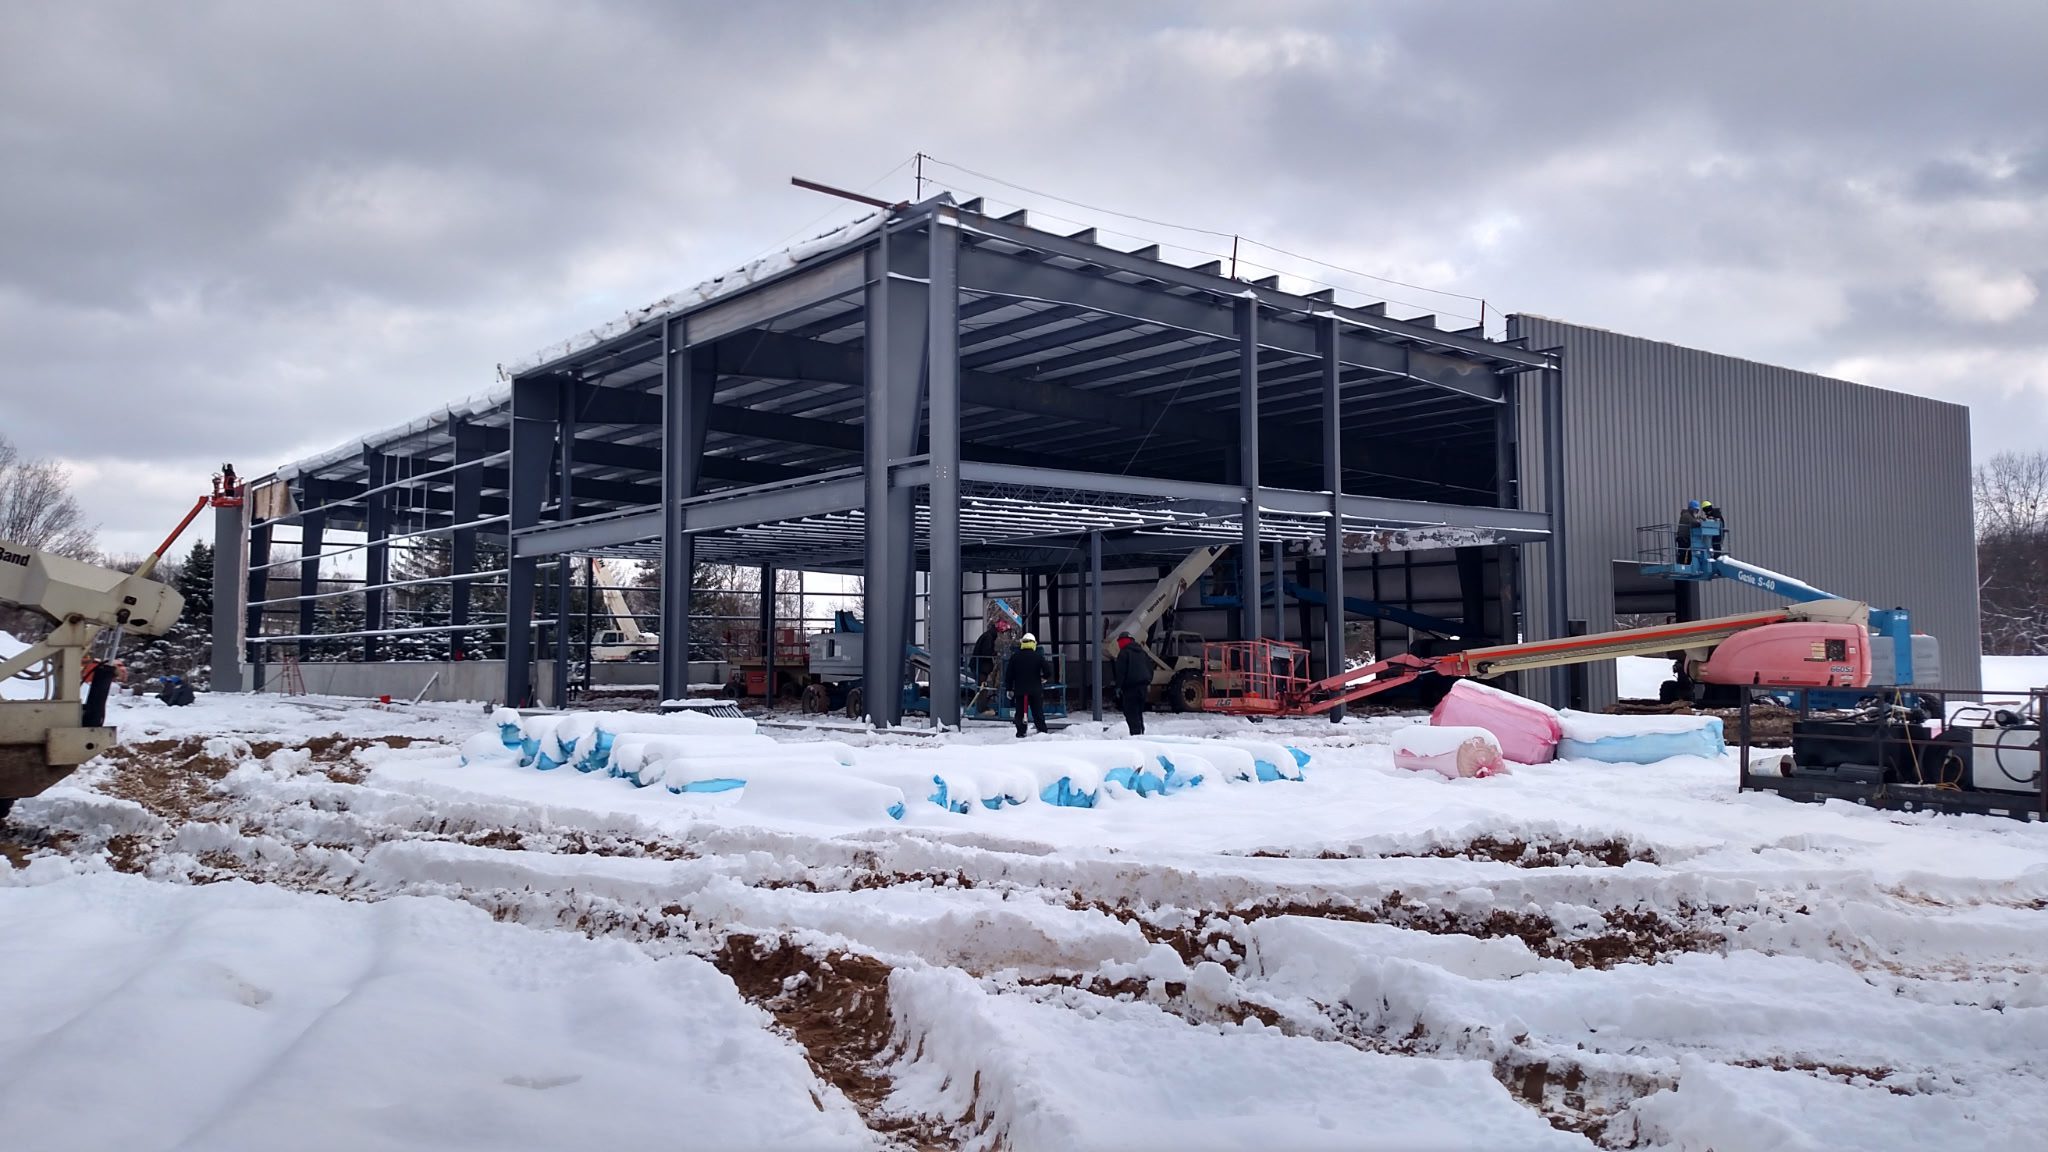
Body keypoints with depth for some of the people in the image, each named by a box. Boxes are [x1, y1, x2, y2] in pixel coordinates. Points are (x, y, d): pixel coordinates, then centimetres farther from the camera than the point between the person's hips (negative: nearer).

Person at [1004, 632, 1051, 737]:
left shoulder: (1014, 656, 0)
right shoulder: (1038, 656, -4)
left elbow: (1008, 674, 2)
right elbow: (1047, 670, -8)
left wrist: (1009, 688, 9)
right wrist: (1043, 678, 14)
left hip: (1019, 690, 0)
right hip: (1036, 690, 0)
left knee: (1020, 712, 6)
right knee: (1038, 712, 8)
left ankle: (1020, 732, 3)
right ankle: (1042, 730, 11)